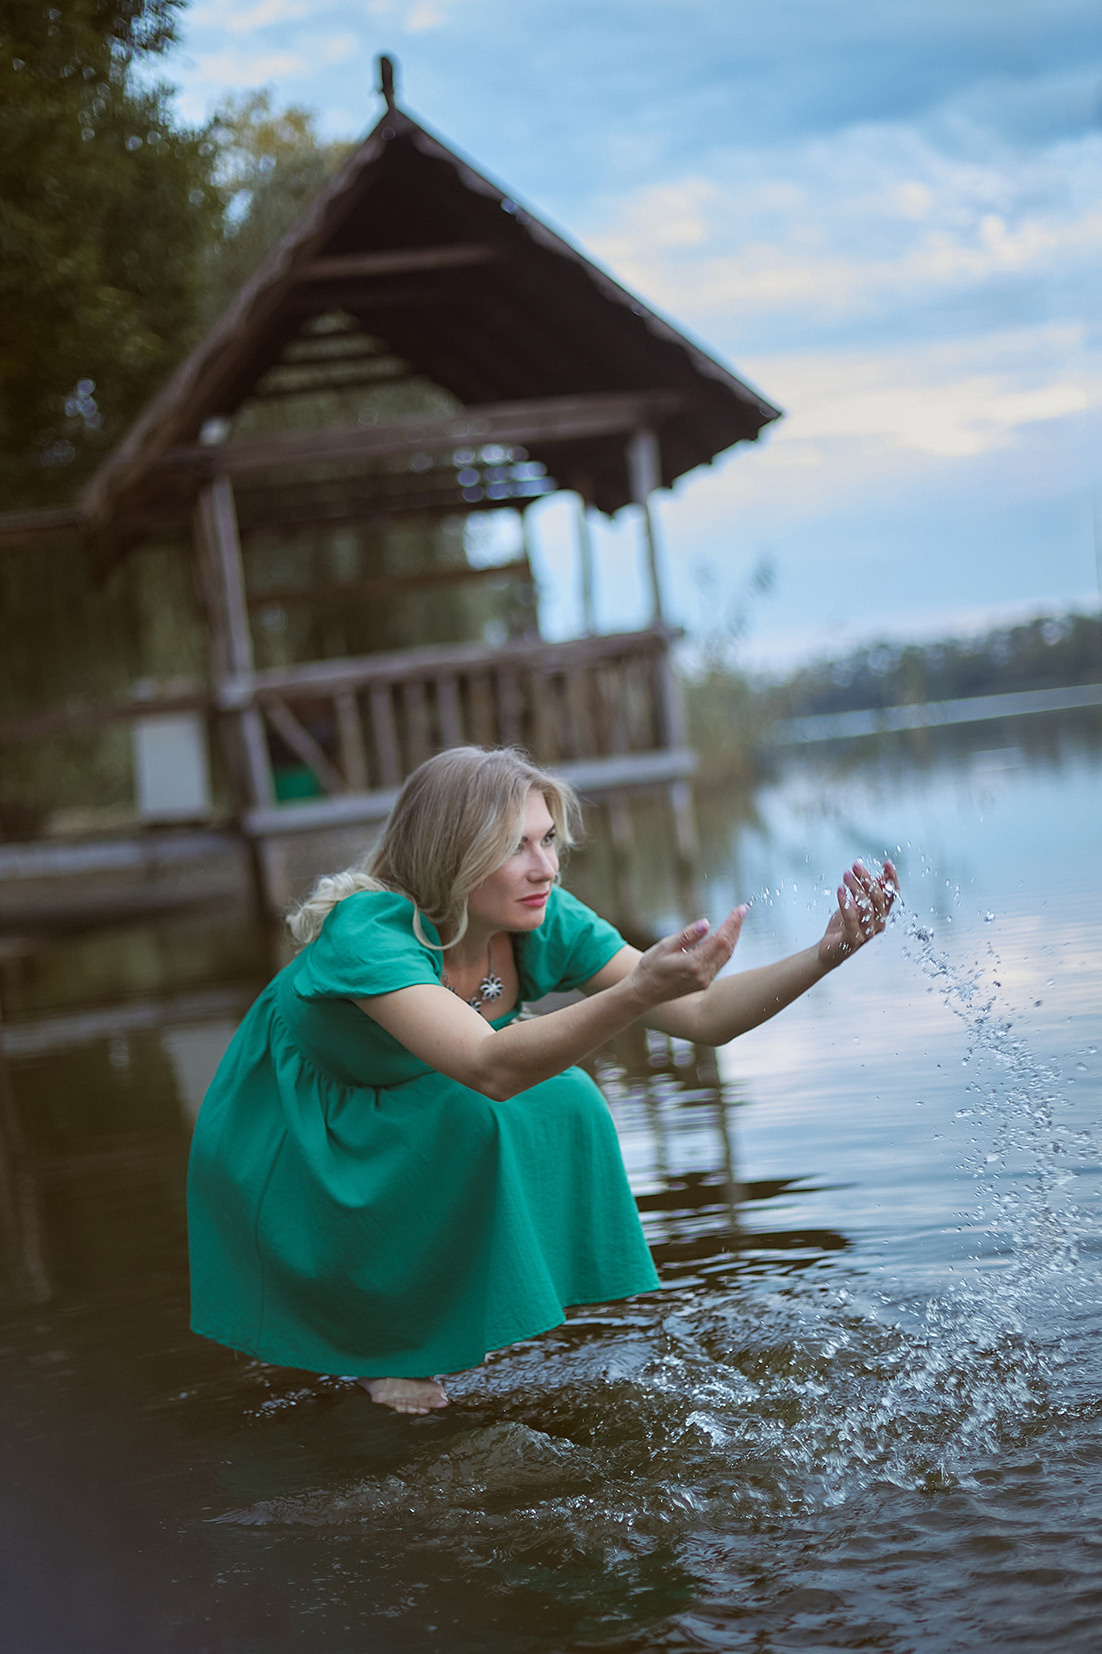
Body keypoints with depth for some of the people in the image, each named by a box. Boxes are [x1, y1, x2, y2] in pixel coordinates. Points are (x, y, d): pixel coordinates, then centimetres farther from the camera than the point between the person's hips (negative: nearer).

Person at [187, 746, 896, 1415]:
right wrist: (639, 990, -64)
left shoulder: (546, 924, -19)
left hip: (399, 1105, 6)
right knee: (468, 1123, -28)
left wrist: (825, 954, -37)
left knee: (560, 1100, -16)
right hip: (288, 1132, -6)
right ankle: (379, 1346, -5)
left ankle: (452, 1322, 5)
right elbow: (490, 1067, -52)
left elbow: (705, 1015, -21)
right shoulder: (364, 932, -38)